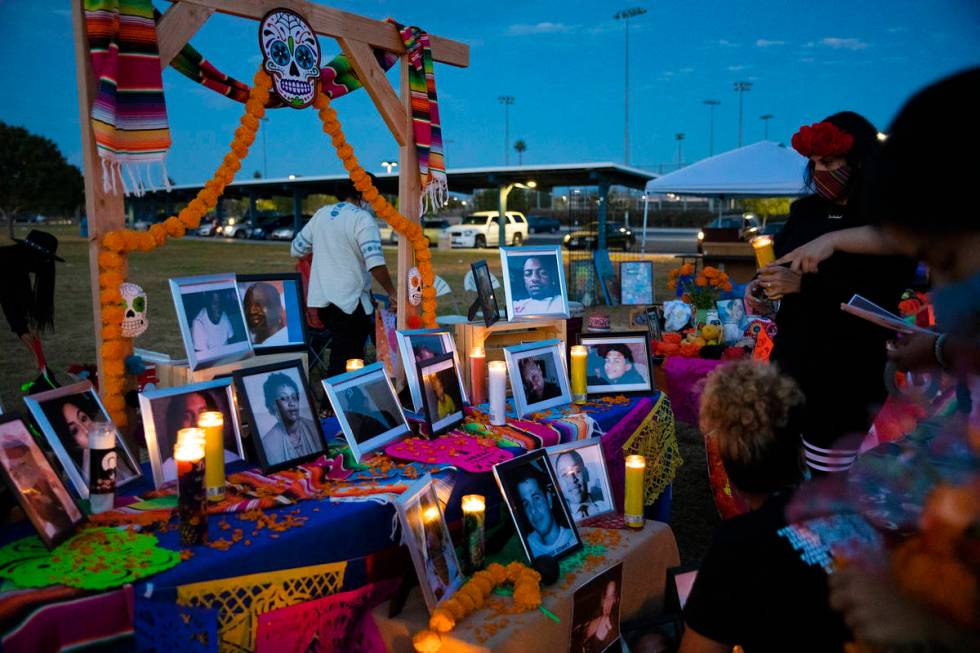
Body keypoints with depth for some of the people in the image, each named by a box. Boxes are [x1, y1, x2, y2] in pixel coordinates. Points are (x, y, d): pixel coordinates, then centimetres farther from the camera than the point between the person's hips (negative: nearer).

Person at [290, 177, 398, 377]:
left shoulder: (322, 213, 10)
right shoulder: (362, 219, -12)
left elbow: (296, 249, 17)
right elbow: (375, 263, -23)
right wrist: (392, 293, -16)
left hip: (321, 299, 8)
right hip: (349, 301, -8)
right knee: (343, 363, -3)